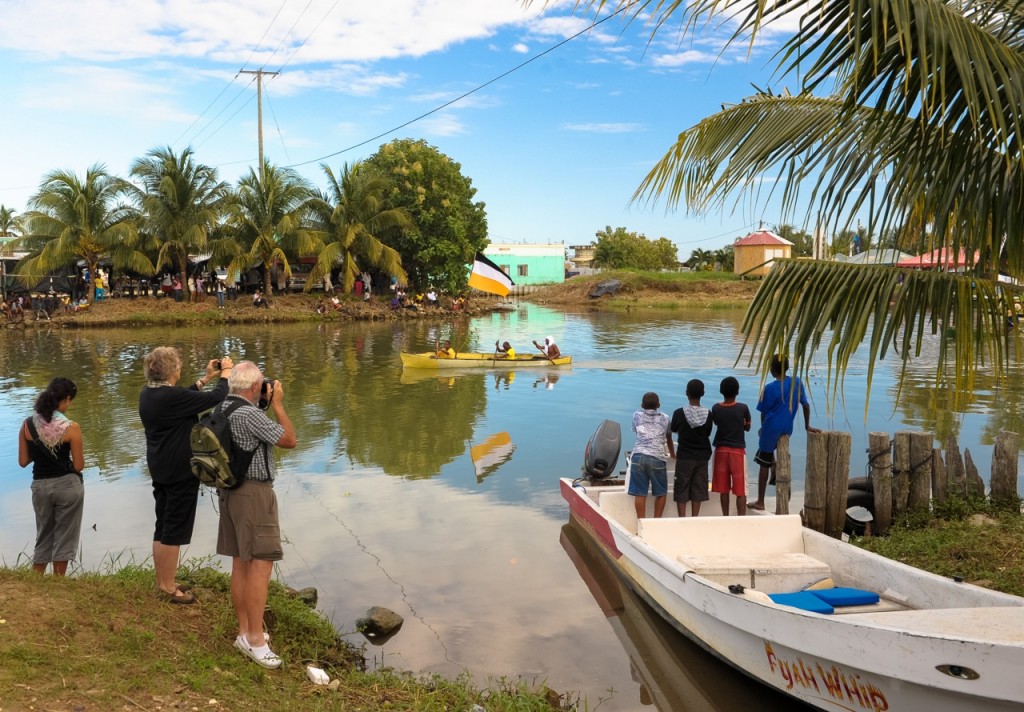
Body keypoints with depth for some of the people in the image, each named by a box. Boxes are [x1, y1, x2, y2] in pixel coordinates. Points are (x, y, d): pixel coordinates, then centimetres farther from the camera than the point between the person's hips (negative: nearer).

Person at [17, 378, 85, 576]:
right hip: (68, 485, -4)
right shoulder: (71, 428, -15)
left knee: (43, 538, 20)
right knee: (64, 538, 11)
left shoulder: (27, 425, -4)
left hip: (40, 486, 4)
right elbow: (78, 466, -11)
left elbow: (23, 461, 1)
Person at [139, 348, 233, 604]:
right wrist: (226, 374, -5)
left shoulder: (148, 393, 4)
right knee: (174, 531, 1)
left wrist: (206, 378, 18)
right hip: (181, 472, -9)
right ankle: (169, 589, 9)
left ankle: (162, 583, 27)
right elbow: (215, 398, -22)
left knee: (162, 528, 17)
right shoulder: (171, 396, -24)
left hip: (160, 470, 9)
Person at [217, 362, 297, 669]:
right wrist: (277, 404, -6)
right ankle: (256, 639, -6)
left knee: (241, 563, 13)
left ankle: (245, 632, 20)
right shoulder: (249, 414, -20)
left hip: (230, 491, 10)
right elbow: (290, 440, -14)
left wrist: (265, 406, 14)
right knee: (261, 565, -7)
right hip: (254, 493, -9)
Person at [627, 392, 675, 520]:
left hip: (638, 457, 1)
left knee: (640, 493, 1)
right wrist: (672, 454, 48)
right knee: (661, 493, 14)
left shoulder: (637, 416, 15)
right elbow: (669, 439, 30)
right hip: (657, 459, -1)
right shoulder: (664, 418, 16)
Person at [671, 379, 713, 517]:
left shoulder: (679, 413, -13)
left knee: (681, 490, 5)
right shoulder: (708, 414, -8)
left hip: (684, 456, -2)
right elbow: (708, 433, 6)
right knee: (698, 489, 9)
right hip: (702, 456, 2)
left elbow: (674, 429, 4)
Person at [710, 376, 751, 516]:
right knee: (741, 489, 0)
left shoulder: (716, 408, -4)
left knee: (724, 489, 9)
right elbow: (747, 427, 5)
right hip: (738, 450, -2)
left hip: (721, 450, 2)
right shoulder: (743, 408, -10)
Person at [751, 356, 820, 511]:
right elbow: (805, 405, 5)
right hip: (787, 430, 5)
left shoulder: (770, 388, -13)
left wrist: (763, 428, 13)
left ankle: (760, 502, 10)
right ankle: (775, 469, 18)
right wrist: (807, 426, 14)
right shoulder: (796, 382, 0)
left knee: (764, 464, 5)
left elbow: (763, 413, -5)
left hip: (772, 428, -5)